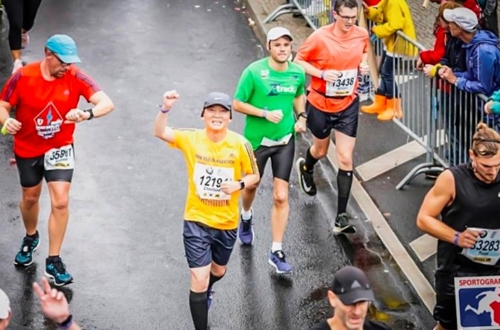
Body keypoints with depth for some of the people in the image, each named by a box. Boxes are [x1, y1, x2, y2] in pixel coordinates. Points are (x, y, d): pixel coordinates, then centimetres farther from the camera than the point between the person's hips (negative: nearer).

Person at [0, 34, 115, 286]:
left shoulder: (75, 78, -18)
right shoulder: (23, 77, -18)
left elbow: (107, 103, -26)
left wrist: (87, 113, -47)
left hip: (60, 148, 0)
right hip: (27, 149, 1)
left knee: (60, 202, -11)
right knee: (30, 197, 19)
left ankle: (53, 261, 3)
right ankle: (31, 238, 50)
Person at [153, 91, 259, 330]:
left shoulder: (240, 144, -13)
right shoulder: (191, 139, -13)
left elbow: (254, 175, -1)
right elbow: (160, 132, -26)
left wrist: (239, 185, -22)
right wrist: (166, 108, -44)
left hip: (227, 223, 2)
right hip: (197, 221, -2)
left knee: (218, 270, 26)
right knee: (199, 280, -8)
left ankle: (206, 292, 62)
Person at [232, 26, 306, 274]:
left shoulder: (298, 73, -5)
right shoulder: (254, 72, -17)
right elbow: (237, 104, -12)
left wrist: (301, 117, -1)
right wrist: (265, 113, -24)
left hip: (285, 140, 2)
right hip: (257, 140, -2)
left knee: (281, 197, -4)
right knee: (251, 185, 22)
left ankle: (277, 252, 5)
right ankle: (246, 217, 58)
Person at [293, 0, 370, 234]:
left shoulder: (362, 35, -6)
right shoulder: (320, 37, -18)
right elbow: (298, 61, -8)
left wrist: (363, 64, -5)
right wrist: (321, 73, -23)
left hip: (348, 105, 2)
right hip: (321, 103, -2)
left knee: (345, 158, -4)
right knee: (320, 151, 19)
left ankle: (341, 217, 0)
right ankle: (305, 168, 59)